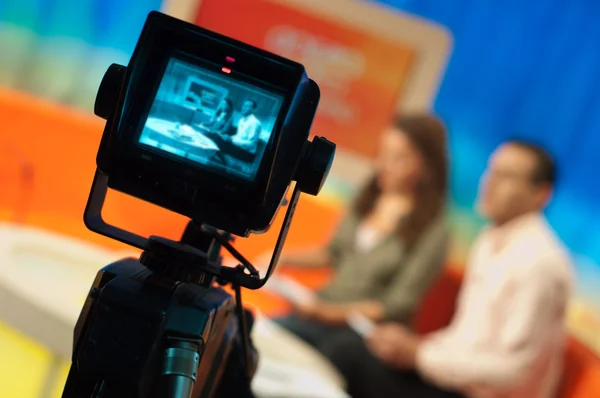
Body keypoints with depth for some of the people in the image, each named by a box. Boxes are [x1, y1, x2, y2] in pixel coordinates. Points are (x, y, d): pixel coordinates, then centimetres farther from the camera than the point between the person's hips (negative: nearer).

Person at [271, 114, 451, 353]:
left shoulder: (432, 231, -12)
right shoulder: (369, 198, 6)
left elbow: (398, 306, -14)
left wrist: (333, 313, -24)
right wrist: (284, 259, 7)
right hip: (320, 310, 6)